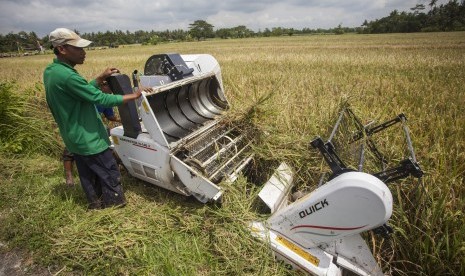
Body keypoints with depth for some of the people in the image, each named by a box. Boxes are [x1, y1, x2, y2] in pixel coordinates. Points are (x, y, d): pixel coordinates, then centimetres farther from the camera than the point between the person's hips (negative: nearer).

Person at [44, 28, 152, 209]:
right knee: (110, 173, 5)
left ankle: (96, 203, 38)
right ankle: (115, 205, 21)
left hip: (74, 137, 10)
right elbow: (100, 99, -26)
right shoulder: (67, 76, -27)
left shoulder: (50, 71, 6)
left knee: (88, 174, 22)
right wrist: (134, 96, -21)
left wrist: (101, 78, 5)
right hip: (87, 138, -10)